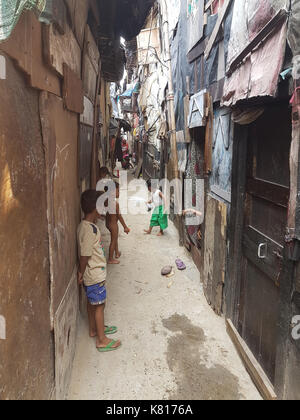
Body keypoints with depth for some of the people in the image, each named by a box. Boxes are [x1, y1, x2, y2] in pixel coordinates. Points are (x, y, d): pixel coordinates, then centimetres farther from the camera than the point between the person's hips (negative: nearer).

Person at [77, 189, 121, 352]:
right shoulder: (89, 229, -26)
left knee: (92, 303, 22)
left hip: (93, 274, 9)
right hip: (95, 275, -9)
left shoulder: (87, 225, 5)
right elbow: (85, 255, -23)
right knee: (99, 305, 2)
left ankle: (94, 329, 40)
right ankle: (102, 340, 15)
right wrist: (81, 273, -12)